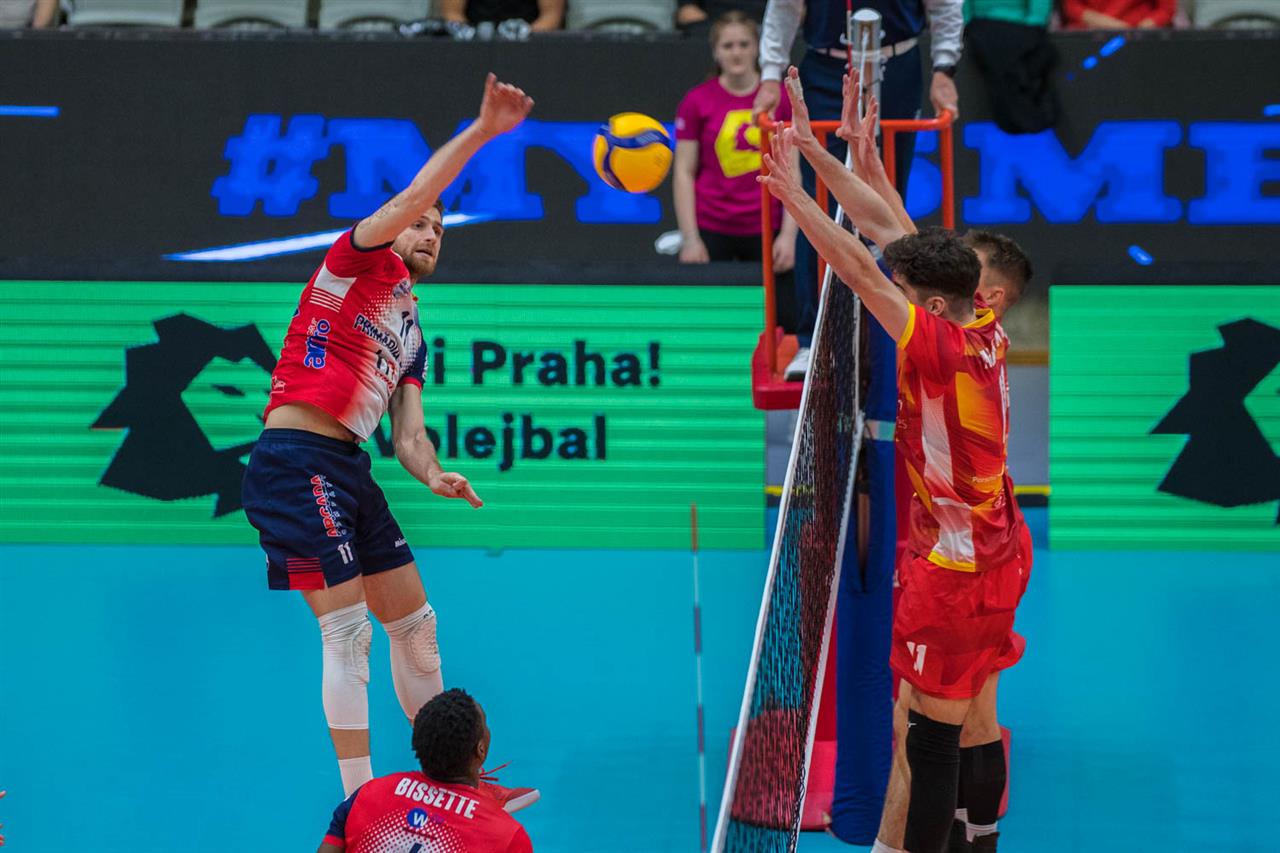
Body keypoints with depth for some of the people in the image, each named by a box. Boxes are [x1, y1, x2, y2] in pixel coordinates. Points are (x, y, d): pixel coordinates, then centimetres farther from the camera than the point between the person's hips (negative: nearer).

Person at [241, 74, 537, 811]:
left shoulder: (411, 335, 25)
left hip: (349, 471, 9)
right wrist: (482, 130, -18)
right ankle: (359, 802, -9)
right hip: (299, 459, -9)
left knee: (415, 622, 13)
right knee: (349, 631, -11)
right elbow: (411, 198, -13)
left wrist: (435, 475, -2)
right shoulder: (362, 259, 4)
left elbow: (409, 432, 19)